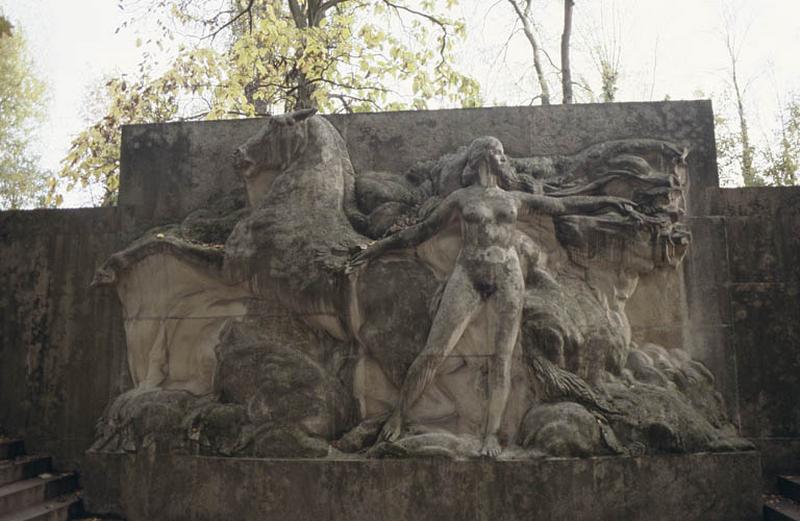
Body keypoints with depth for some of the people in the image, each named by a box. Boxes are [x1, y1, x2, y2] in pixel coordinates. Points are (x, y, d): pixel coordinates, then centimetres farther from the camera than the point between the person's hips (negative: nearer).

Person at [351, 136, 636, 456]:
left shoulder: (516, 200, 17)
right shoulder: (460, 198, 11)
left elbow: (564, 205, 18)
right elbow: (423, 230, 16)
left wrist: (607, 201, 13)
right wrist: (380, 246, 17)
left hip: (508, 281, 2)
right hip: (468, 279, -2)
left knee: (502, 357, -2)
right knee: (434, 352, -7)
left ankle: (491, 434, 6)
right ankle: (398, 416, 7)